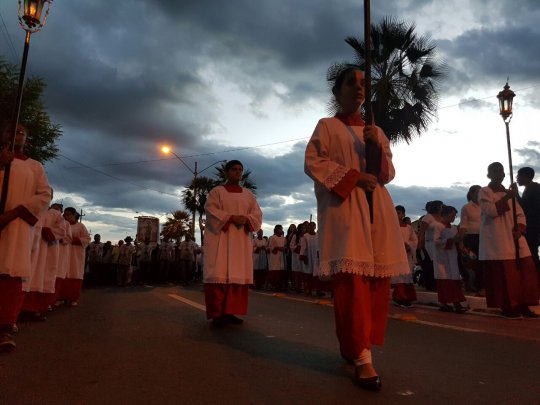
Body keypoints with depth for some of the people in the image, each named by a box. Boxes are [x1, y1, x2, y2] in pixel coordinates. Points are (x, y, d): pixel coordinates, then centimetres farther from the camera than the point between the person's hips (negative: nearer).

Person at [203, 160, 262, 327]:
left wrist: (245, 219, -12)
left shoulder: (248, 194, 18)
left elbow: (257, 214, 9)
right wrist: (231, 217, -18)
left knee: (238, 275, 0)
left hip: (241, 239, 4)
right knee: (219, 275, -10)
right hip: (220, 238, -4)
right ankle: (217, 313, -8)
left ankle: (230, 312, 6)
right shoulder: (216, 191, 6)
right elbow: (211, 211, -8)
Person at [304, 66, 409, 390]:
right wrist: (353, 177, -12)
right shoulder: (327, 126, 9)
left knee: (376, 280, 2)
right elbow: (313, 162, -4)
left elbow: (389, 174, 16)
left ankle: (354, 344, 17)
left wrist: (378, 148, -4)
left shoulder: (376, 130, 22)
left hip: (377, 209, 5)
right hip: (343, 209, -5)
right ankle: (362, 356, -9)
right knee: (352, 281, -13)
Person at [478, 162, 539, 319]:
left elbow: (520, 214, 14)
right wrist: (508, 197, -20)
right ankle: (506, 307, 4)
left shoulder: (508, 192, 19)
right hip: (497, 243, -7)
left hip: (515, 240, 7)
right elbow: (491, 211, -17)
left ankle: (522, 305, 13)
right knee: (504, 275, -6)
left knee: (526, 272, 4)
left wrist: (519, 229, -3)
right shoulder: (484, 192, -2)